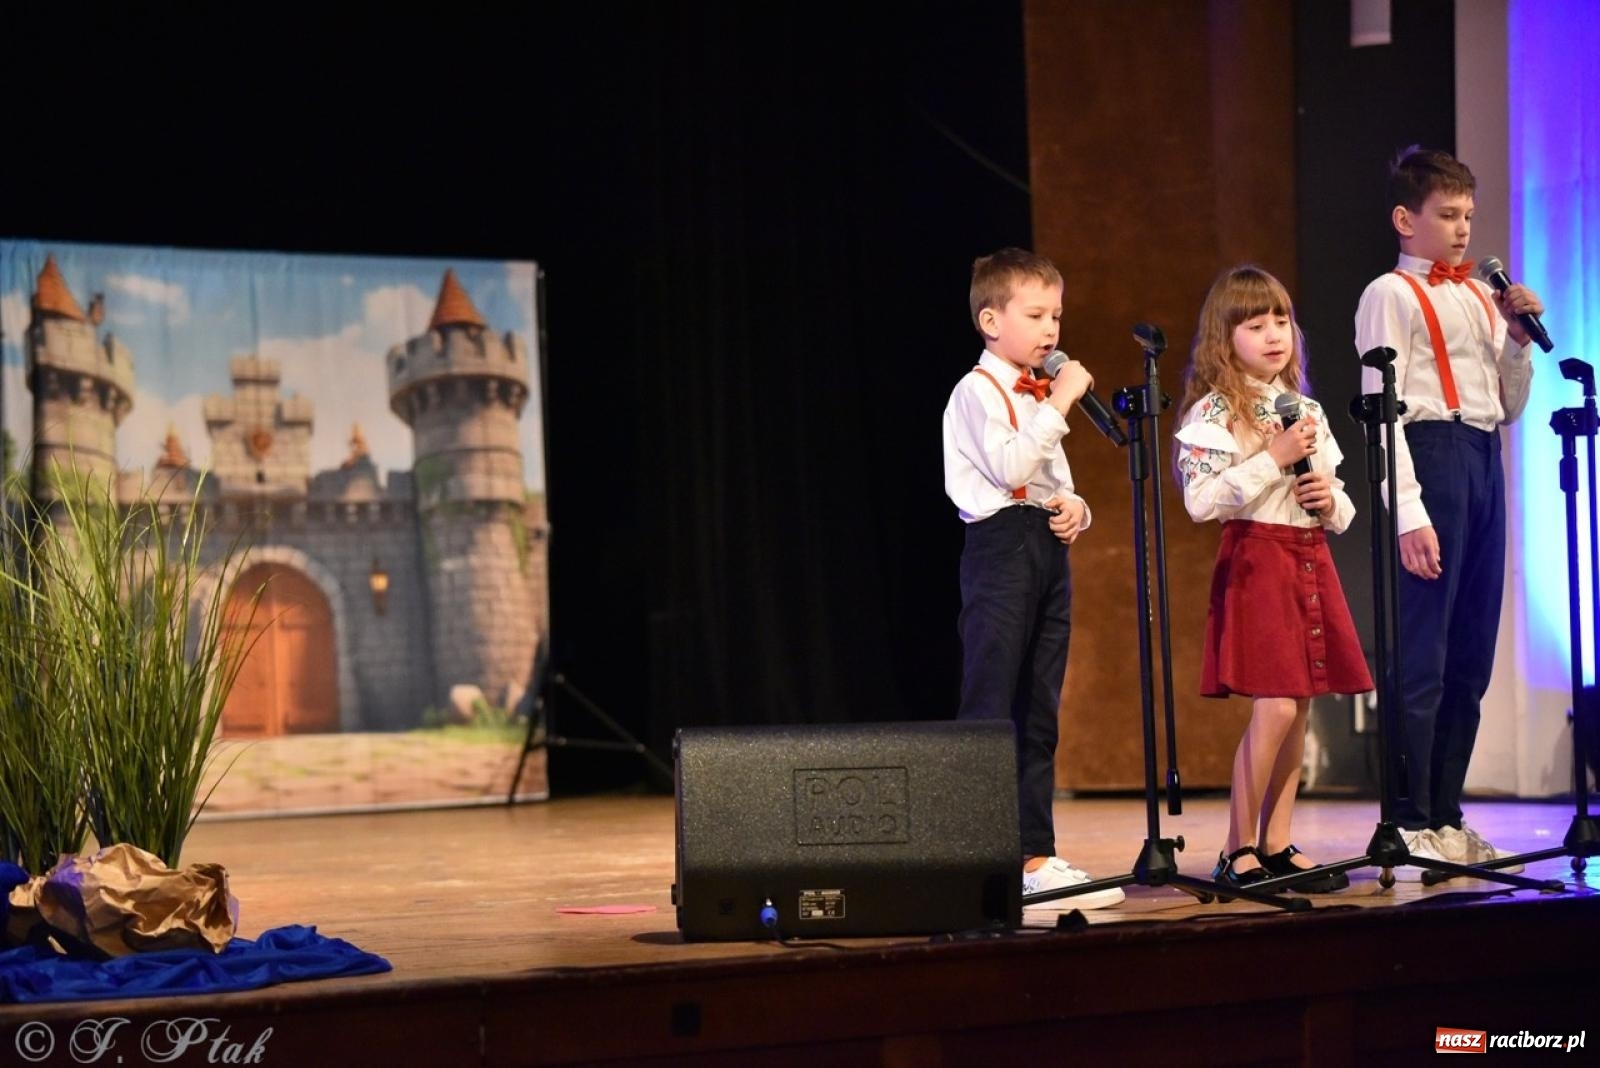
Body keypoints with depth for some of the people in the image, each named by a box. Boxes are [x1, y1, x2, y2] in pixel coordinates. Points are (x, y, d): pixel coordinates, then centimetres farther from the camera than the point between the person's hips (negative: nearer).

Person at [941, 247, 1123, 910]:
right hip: (1002, 547, -9)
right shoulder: (978, 390, -6)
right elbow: (1008, 467, -20)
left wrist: (1076, 508, 4)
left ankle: (1035, 857, 13)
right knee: (989, 712, -10)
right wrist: (1058, 406, -18)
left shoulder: (1042, 397, 20)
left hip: (1048, 548, 9)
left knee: (1037, 716, 9)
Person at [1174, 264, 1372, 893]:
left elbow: (1338, 510, 23)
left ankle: (1276, 844, 13)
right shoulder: (1214, 411, -6)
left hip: (1310, 560, 7)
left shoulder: (1305, 410, 16)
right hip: (1256, 559, -7)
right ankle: (1238, 853, -5)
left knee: (1299, 708, 6)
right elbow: (1200, 501, -17)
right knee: (1275, 708, -14)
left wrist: (1332, 499, 0)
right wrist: (1272, 459, -17)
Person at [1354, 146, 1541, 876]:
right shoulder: (1392, 295, -3)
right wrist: (1409, 513, -19)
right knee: (1421, 656, -8)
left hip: (1485, 461, 7)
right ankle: (1410, 824, -4)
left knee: (1471, 654, 9)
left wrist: (1519, 338, 4)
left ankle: (1446, 816, 16)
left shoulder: (1481, 298, 18)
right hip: (1430, 457, -7)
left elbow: (1511, 407, 20)